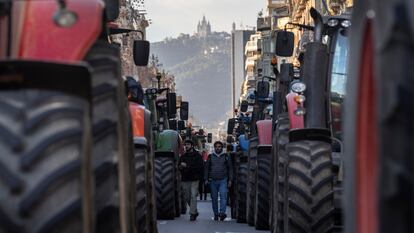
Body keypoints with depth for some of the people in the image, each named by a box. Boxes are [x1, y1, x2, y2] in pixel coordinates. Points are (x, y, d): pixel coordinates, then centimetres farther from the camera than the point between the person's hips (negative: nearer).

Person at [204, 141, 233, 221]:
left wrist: (230, 180, 4)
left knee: (223, 195, -18)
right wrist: (206, 179, 5)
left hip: (223, 180, -2)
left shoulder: (225, 156, 8)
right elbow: (206, 168, 13)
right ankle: (216, 214, 12)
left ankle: (222, 213, -25)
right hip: (213, 180, 2)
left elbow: (230, 168, 11)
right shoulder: (210, 156, 10)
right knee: (214, 198, 4)